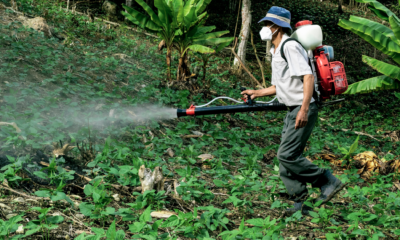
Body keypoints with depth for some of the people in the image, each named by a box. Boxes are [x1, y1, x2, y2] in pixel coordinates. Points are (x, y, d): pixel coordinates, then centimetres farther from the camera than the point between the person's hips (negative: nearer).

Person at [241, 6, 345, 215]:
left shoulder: (290, 47, -13)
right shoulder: (276, 52, 19)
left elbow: (308, 77, -22)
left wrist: (304, 109, -28)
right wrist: (256, 93, 14)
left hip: (303, 110, -10)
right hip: (293, 111, 10)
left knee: (287, 155, -13)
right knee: (286, 157, 7)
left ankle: (328, 181, -1)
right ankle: (300, 202, 13)